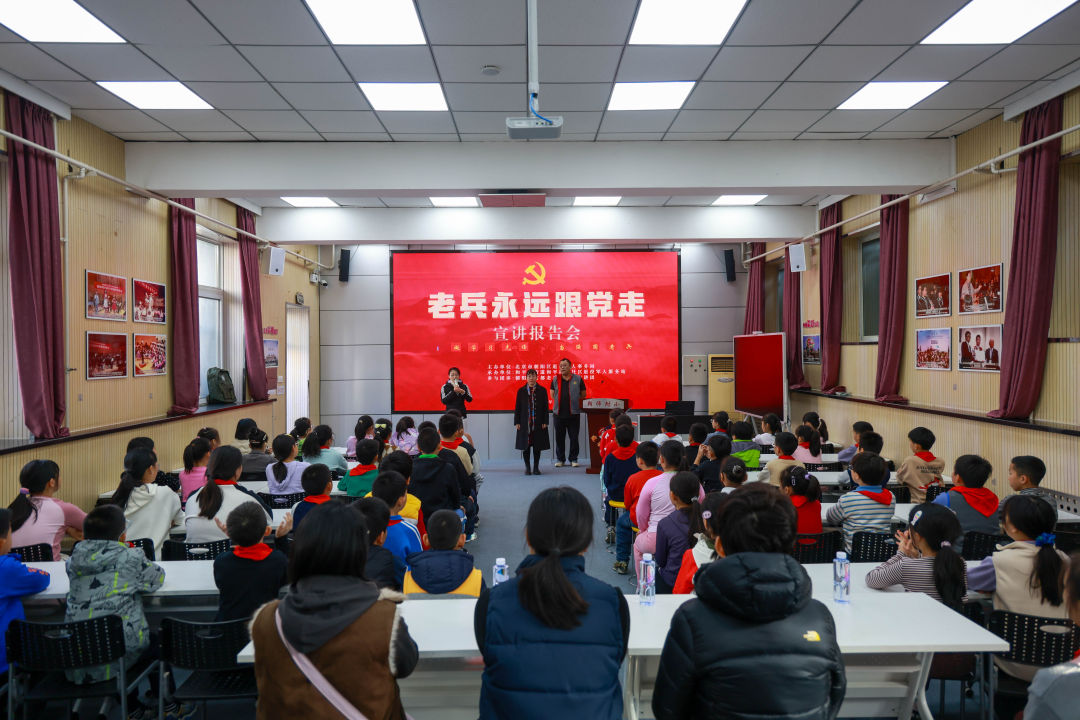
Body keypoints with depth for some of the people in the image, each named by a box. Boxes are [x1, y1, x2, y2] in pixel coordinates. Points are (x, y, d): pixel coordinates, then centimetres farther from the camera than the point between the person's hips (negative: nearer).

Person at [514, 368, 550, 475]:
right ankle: (527, 467, 13)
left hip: (538, 424, 0)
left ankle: (536, 467, 14)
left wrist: (545, 422, -4)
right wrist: (517, 422, -2)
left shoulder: (542, 390, 3)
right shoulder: (521, 391, 4)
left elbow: (545, 407, 3)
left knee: (537, 446, 4)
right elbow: (517, 407, 5)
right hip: (525, 423, 0)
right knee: (525, 446, 3)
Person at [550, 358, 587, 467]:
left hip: (574, 413, -1)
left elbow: (583, 394, 10)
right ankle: (560, 459, 15)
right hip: (559, 413, 1)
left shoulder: (578, 379, 3)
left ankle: (573, 459, 12)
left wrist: (573, 401, 3)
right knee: (559, 437, 5)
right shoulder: (555, 380, 8)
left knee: (574, 437, 2)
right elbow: (552, 395, 16)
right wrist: (561, 401, 5)